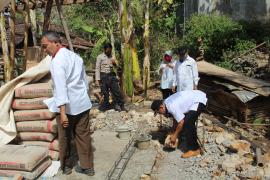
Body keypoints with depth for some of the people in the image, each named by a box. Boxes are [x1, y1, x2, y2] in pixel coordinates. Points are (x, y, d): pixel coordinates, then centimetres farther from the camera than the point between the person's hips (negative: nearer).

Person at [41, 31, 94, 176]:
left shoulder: (57, 61, -14)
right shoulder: (76, 56, 11)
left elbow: (61, 87, -23)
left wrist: (62, 111, -26)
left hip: (67, 106, -6)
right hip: (83, 102, 7)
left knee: (64, 138, 11)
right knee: (83, 135, 12)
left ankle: (65, 167, 27)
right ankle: (87, 166, 21)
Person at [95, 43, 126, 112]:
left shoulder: (111, 56, 13)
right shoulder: (100, 57, -2)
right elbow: (97, 68, -6)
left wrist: (114, 63, -4)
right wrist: (97, 79, -12)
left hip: (112, 75, 4)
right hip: (104, 76, -4)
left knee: (117, 91, 2)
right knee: (105, 93, 2)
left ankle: (121, 106, 11)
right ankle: (106, 107, 16)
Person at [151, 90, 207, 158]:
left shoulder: (171, 107, -26)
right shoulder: (167, 102, 3)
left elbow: (181, 122, -20)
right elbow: (176, 118, 14)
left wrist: (175, 135, -7)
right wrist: (173, 132, 17)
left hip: (200, 100, -10)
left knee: (187, 123, -15)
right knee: (188, 122, 16)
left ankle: (194, 150, -6)